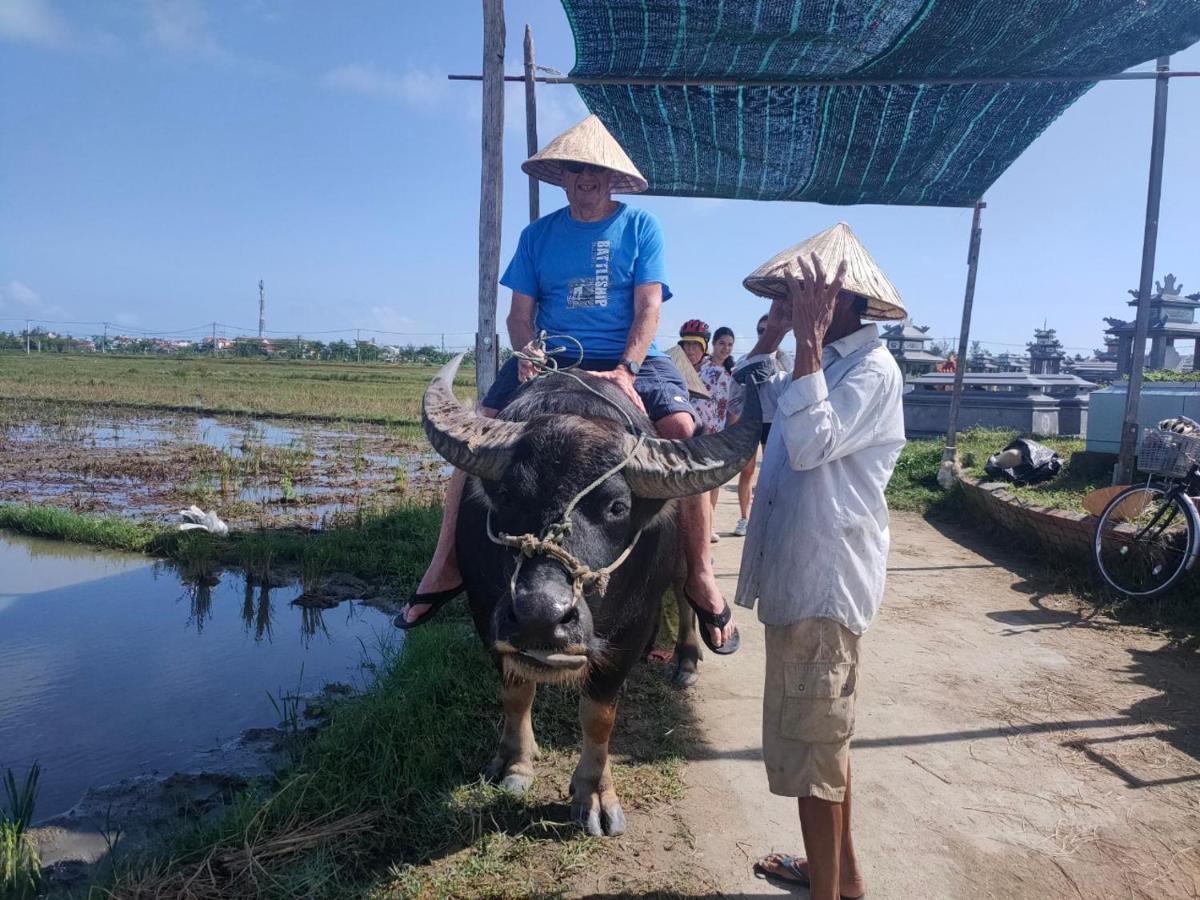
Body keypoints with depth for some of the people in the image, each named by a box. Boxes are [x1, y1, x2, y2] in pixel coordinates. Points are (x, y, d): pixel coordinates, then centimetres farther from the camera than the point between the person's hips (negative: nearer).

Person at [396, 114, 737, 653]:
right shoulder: (538, 235, 13)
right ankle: (446, 565, -8)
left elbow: (649, 306, -4)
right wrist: (527, 353, -14)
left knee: (682, 427, -29)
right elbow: (520, 312, 9)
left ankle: (700, 575, -18)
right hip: (552, 358, 3)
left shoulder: (640, 227, 6)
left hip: (630, 359, -2)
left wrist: (626, 369, -20)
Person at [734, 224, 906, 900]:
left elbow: (811, 444, -28)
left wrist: (809, 339, -23)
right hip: (801, 573, 10)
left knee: (813, 745, 0)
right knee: (825, 733, 21)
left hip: (824, 582, -10)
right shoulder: (826, 361, 13)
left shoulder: (873, 369, -14)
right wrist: (773, 336, 13)